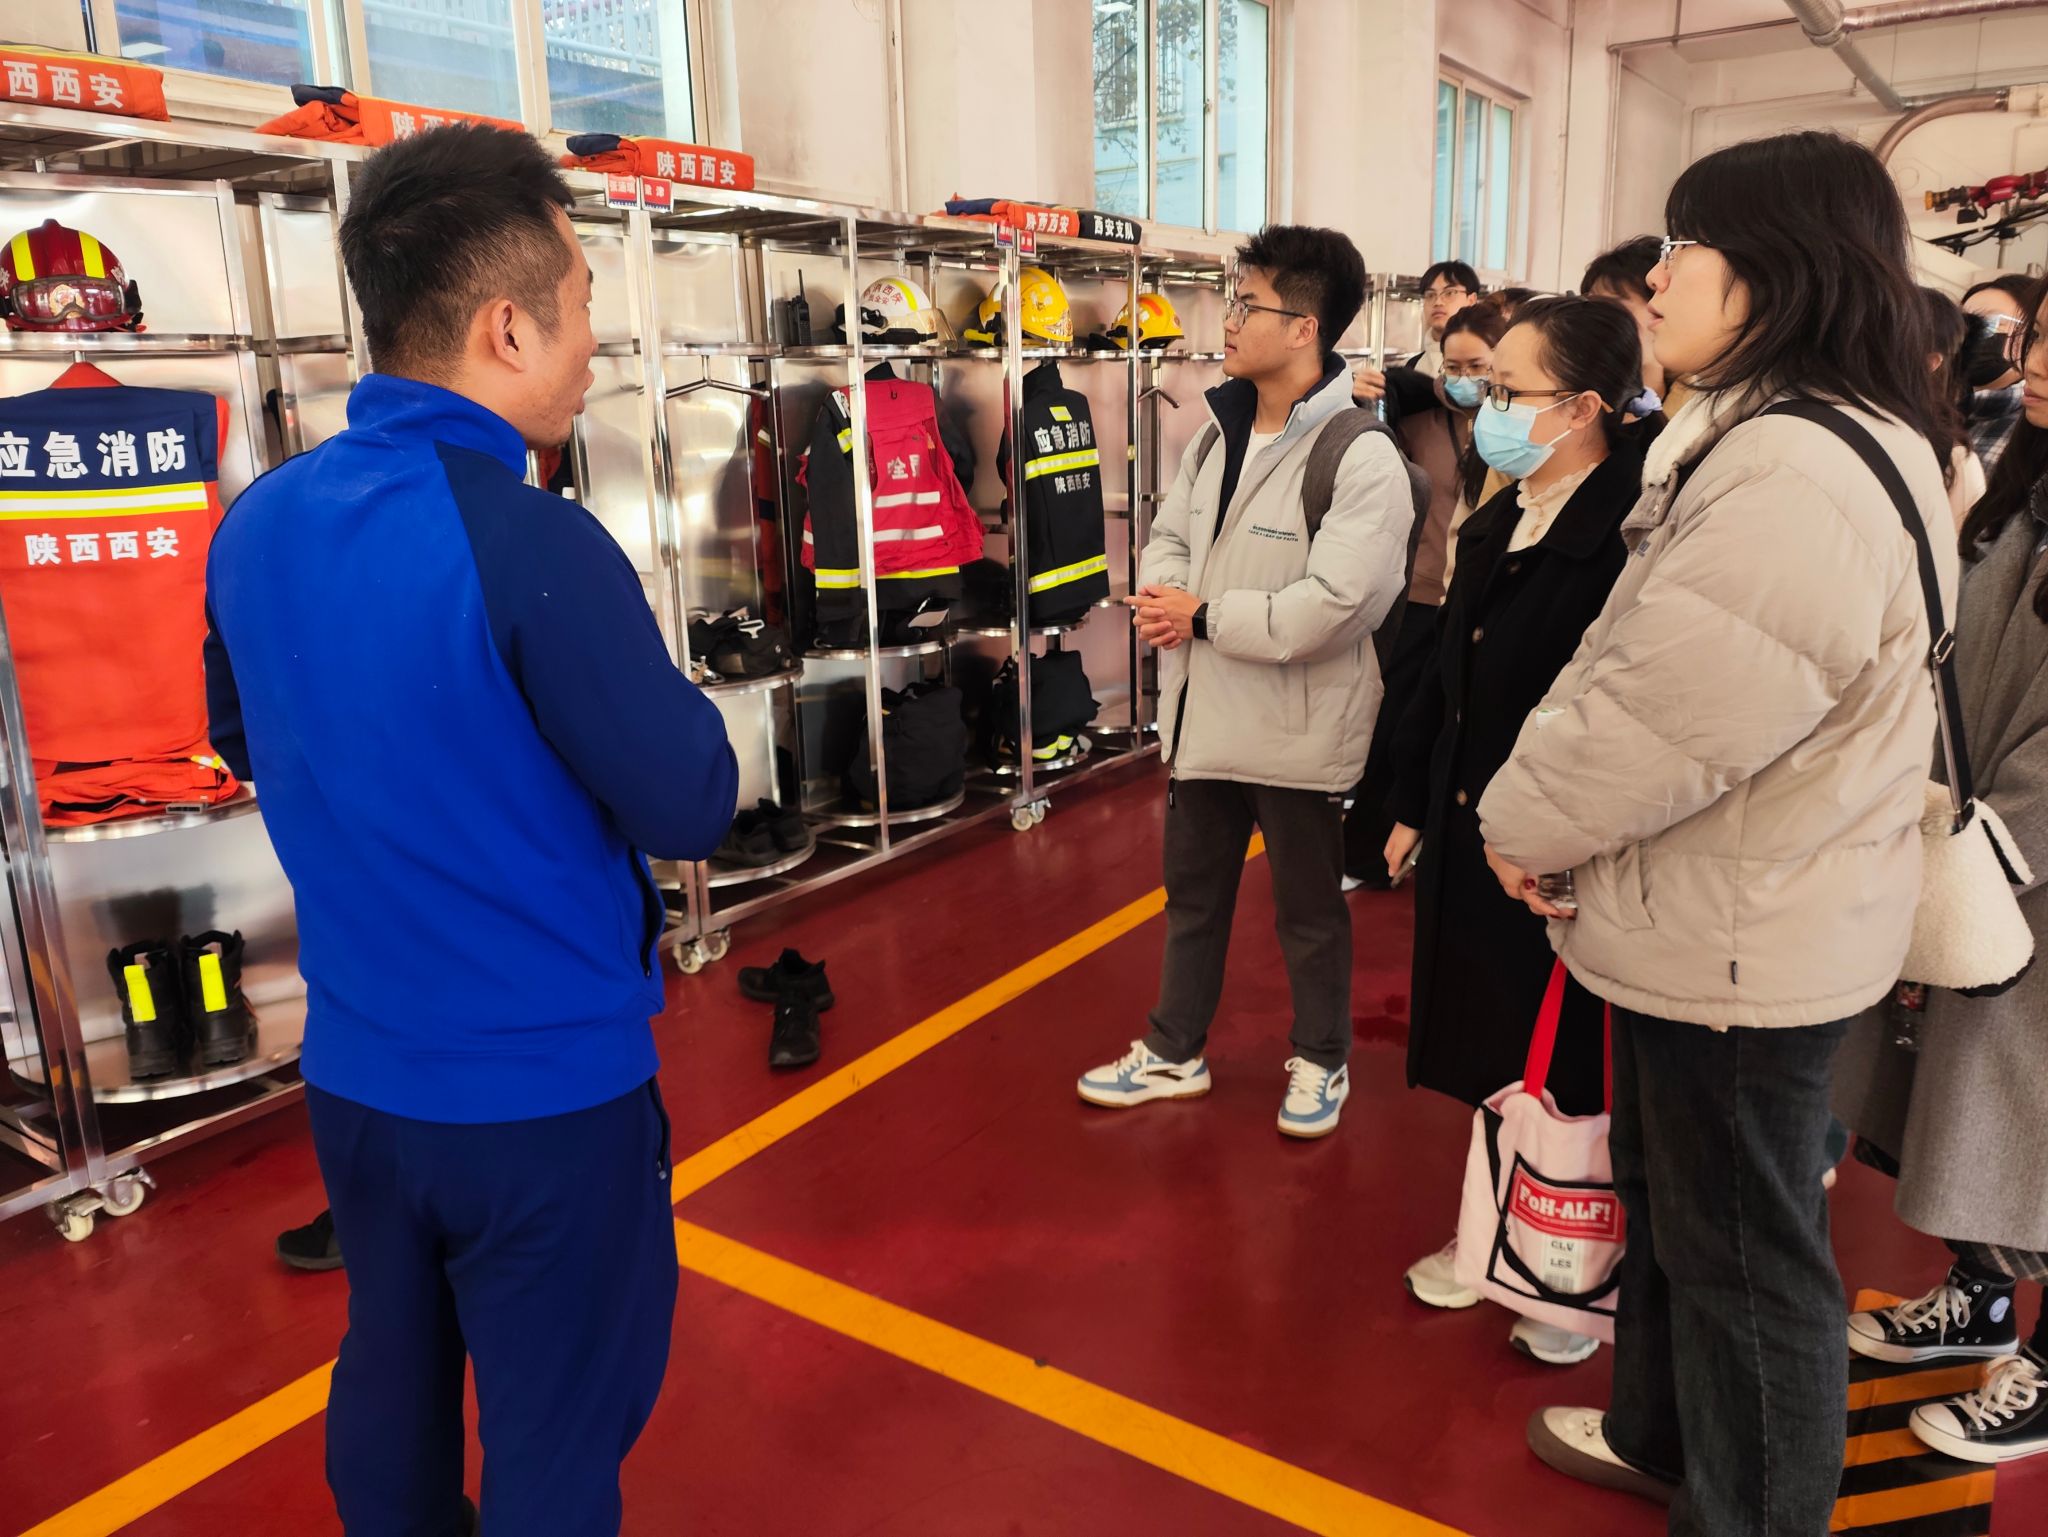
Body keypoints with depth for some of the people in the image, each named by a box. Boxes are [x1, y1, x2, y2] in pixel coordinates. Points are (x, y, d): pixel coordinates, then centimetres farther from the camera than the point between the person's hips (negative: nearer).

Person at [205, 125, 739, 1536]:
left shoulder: (253, 530, -2)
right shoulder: (528, 543, -24)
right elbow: (690, 808, -17)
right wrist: (652, 693, 0)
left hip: (354, 1074, 7)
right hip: (546, 1088, -7)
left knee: (393, 1382, 25)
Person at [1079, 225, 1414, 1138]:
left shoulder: (1360, 457, -19)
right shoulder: (1218, 432, 7)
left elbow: (1329, 609, -26)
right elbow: (1169, 535, 12)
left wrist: (1203, 615, -18)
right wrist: (1164, 594, -11)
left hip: (1296, 729, -7)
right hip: (1205, 713, 7)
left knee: (1309, 910, 12)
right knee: (1192, 895, 19)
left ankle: (1321, 1061, 34)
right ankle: (1175, 1054, 37)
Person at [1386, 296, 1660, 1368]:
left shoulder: (1629, 534, -20)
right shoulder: (1496, 524, 7)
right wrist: (1413, 805, 15)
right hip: (1470, 837, 8)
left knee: (1568, 1074, 10)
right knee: (1492, 1054, 20)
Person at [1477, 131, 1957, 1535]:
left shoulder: (1795, 475, -27)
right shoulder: (1802, 437, 10)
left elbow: (1662, 713, -28)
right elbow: (1643, 667, 11)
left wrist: (1527, 822, -9)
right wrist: (1550, 809, 0)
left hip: (1744, 941, -11)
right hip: (1733, 911, 11)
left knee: (1741, 1251, 8)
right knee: (1671, 1193, 26)